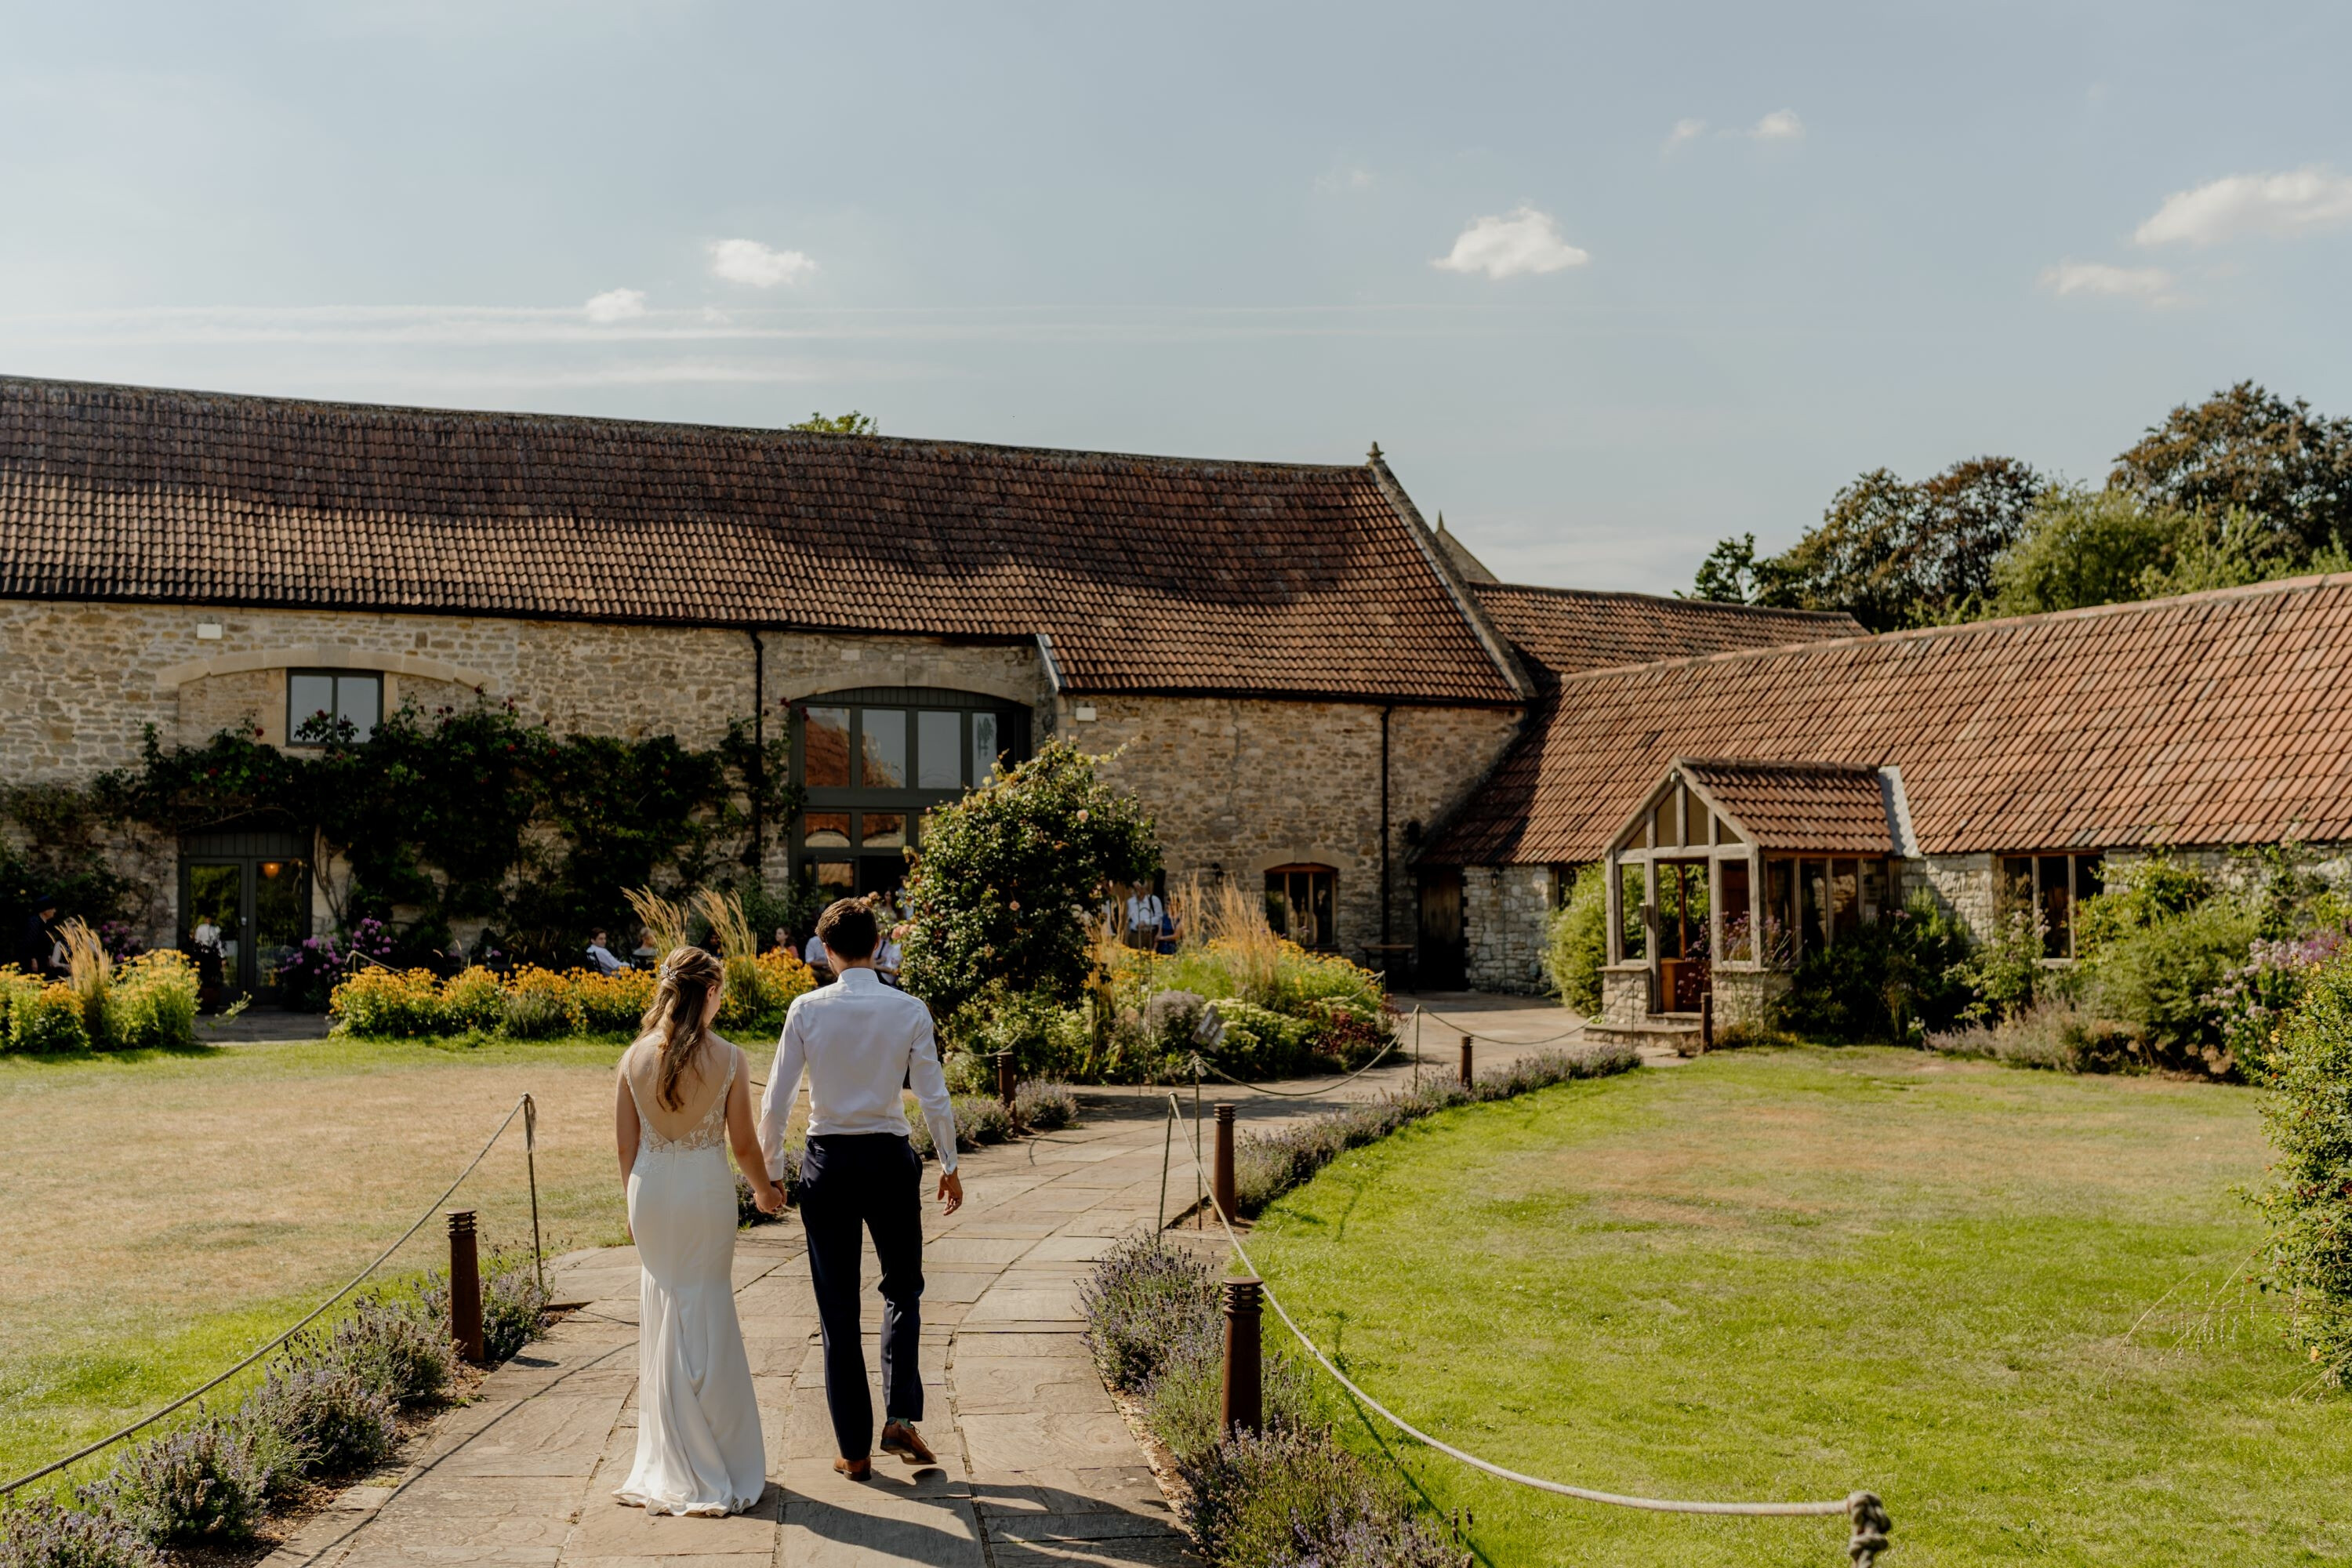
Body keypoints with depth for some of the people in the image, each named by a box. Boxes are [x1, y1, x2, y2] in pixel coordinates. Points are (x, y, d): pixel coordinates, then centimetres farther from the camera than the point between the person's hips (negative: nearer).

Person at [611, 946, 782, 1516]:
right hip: (706, 1190, -2)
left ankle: (670, 1464, 22)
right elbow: (743, 1143, -3)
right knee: (708, 1314, 8)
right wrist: (765, 1190, 15)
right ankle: (716, 1464, 15)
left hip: (650, 1191, 3)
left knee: (664, 1313, 14)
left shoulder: (635, 1058, -2)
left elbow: (626, 1144, 3)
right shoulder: (729, 1060, -10)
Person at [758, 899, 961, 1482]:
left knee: (838, 1308, 9)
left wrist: (770, 1167, 8)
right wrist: (949, 1165, 9)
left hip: (828, 1161, 0)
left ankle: (854, 1449, 15)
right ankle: (901, 1417, 5)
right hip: (890, 1159, 0)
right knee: (903, 1287, 20)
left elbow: (777, 1097, -5)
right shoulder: (909, 1010, -7)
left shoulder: (807, 1009, -7)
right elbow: (933, 1098, -4)